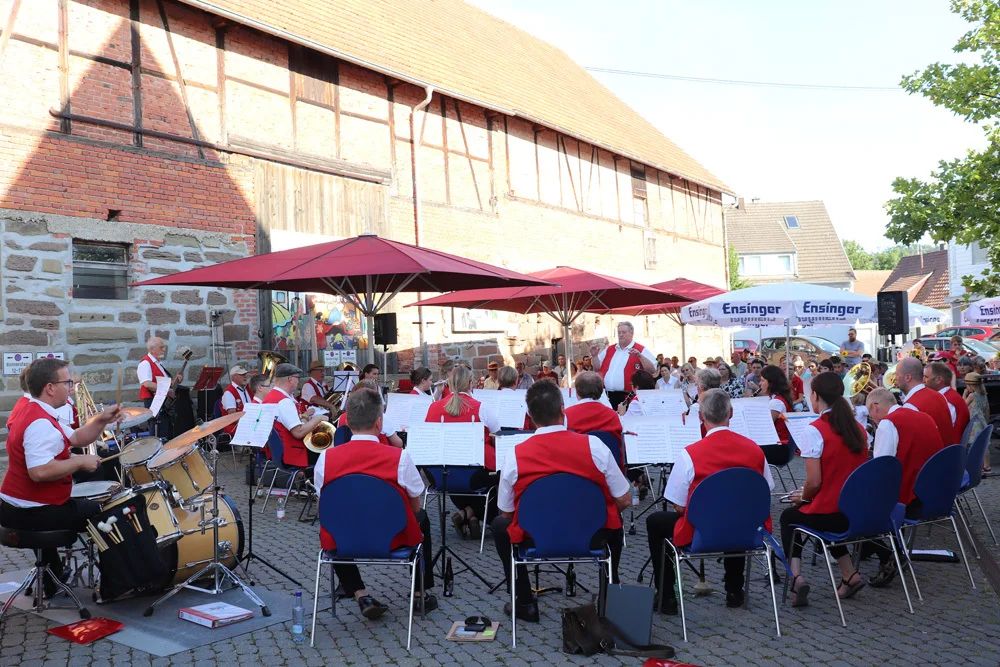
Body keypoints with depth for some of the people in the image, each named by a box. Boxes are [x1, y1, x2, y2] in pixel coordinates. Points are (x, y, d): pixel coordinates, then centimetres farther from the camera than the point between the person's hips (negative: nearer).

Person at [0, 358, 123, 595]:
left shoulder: (35, 413, 10)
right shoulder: (41, 424, -26)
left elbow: (76, 438, 14)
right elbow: (40, 471, -38)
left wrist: (101, 420, -3)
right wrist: (80, 462, -24)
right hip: (32, 512, -10)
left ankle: (50, 580, 39)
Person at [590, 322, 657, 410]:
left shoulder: (641, 350, 1)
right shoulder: (609, 349, 17)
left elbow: (652, 370, -9)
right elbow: (598, 368, 21)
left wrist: (640, 356, -20)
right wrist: (595, 356, 5)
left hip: (629, 397, -5)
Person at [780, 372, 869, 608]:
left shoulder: (815, 430, -17)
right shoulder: (858, 429, 4)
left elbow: (814, 482, -18)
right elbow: (852, 473, 14)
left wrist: (802, 497, 4)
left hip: (831, 514, -6)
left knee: (789, 516, 24)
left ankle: (797, 577, 7)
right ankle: (850, 575, 26)